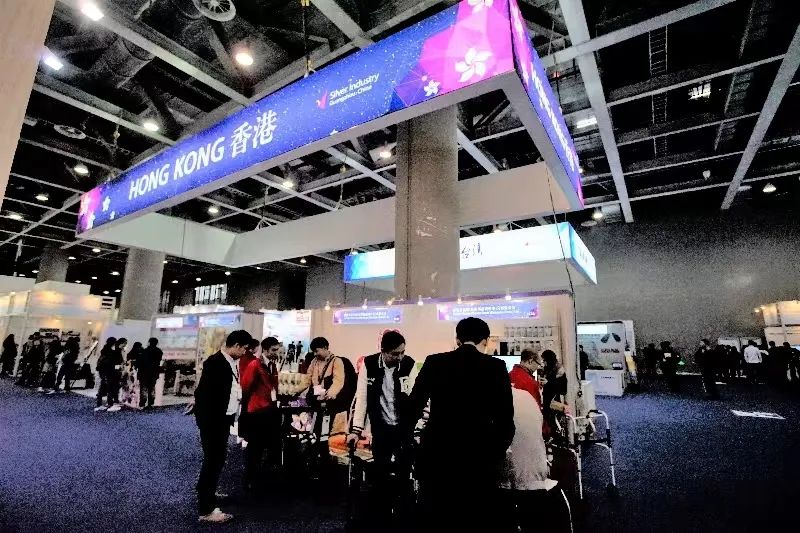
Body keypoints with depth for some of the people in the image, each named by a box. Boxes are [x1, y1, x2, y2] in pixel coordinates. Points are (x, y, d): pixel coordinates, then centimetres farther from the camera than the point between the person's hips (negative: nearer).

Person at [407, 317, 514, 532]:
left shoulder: (434, 362, 0)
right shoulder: (496, 367, -4)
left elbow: (413, 407, 2)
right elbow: (505, 418, -4)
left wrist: (403, 439, 16)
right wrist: (497, 455, 11)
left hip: (437, 456, 1)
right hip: (480, 460, -1)